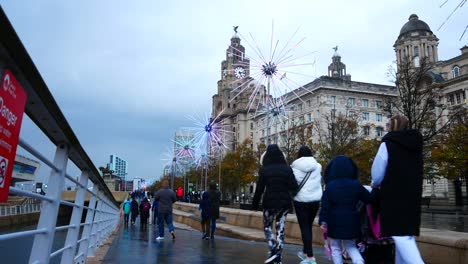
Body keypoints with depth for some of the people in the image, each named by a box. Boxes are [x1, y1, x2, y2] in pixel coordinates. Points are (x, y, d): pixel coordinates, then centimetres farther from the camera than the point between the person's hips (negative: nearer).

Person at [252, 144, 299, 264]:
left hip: (270, 202, -2)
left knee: (267, 226, 15)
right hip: (284, 202, 2)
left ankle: (273, 250, -2)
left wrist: (255, 204, 4)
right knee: (280, 228, 9)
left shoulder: (264, 169, -4)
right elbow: (294, 187, -5)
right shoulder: (287, 168, 1)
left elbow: (259, 189, -4)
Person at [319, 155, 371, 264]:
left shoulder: (329, 186, -7)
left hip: (335, 222, -2)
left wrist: (323, 221, -7)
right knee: (351, 246, 17)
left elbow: (325, 205, -10)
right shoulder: (356, 185, -3)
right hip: (351, 222, 2)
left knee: (336, 247, 14)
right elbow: (369, 200, 7)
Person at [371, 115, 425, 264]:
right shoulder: (416, 144, 11)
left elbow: (378, 172, -6)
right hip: (413, 194, 7)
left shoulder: (388, 144, -9)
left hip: (394, 194, -7)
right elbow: (415, 171, 16)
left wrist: (375, 184, 16)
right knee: (406, 233, 13)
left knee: (400, 235, -8)